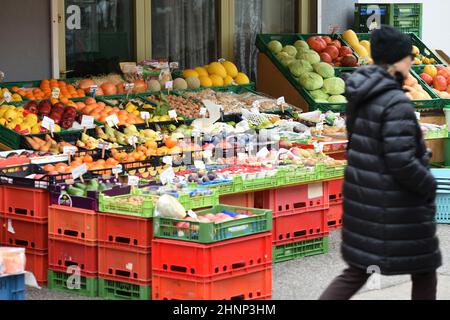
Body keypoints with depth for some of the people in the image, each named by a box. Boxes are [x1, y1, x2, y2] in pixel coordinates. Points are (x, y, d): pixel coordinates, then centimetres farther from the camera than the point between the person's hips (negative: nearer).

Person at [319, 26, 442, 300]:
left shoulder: (361, 98, 4)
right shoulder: (397, 104, -22)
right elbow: (402, 163, -25)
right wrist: (430, 187, -9)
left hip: (362, 195, 8)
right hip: (396, 205, -8)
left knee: (358, 271, 14)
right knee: (424, 273, 11)